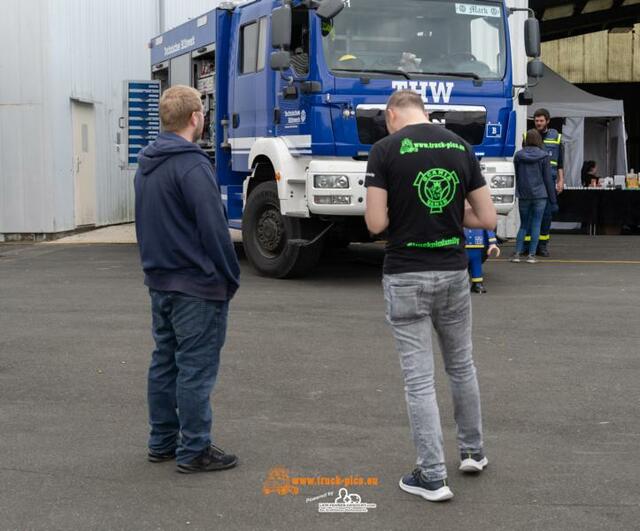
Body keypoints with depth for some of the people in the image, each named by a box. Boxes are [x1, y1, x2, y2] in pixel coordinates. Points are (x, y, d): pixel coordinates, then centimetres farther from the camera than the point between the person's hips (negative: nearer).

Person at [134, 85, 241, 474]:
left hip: (159, 281, 9)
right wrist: (231, 277, -9)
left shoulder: (146, 164, 11)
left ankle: (162, 442, 23)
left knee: (165, 362, 15)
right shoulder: (192, 165, -18)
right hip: (197, 285, -9)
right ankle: (194, 451, 3)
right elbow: (213, 228, -19)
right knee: (196, 367, -2)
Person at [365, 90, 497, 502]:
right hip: (453, 272, 4)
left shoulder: (385, 150, -8)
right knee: (461, 364, 22)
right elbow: (488, 218, 4)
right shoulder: (461, 147, 4)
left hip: (406, 277, -4)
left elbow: (376, 223, -12)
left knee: (419, 378, 2)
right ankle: (473, 451, 36)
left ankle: (433, 476, 6)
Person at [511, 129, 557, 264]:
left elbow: (517, 176, 9)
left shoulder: (518, 156, 2)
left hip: (523, 196, 2)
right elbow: (548, 179, -3)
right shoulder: (544, 156, -4)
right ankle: (532, 255, 0)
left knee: (523, 225, 12)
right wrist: (553, 201, 2)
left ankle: (517, 253, 3)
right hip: (540, 195, -2)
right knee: (536, 225, 4)